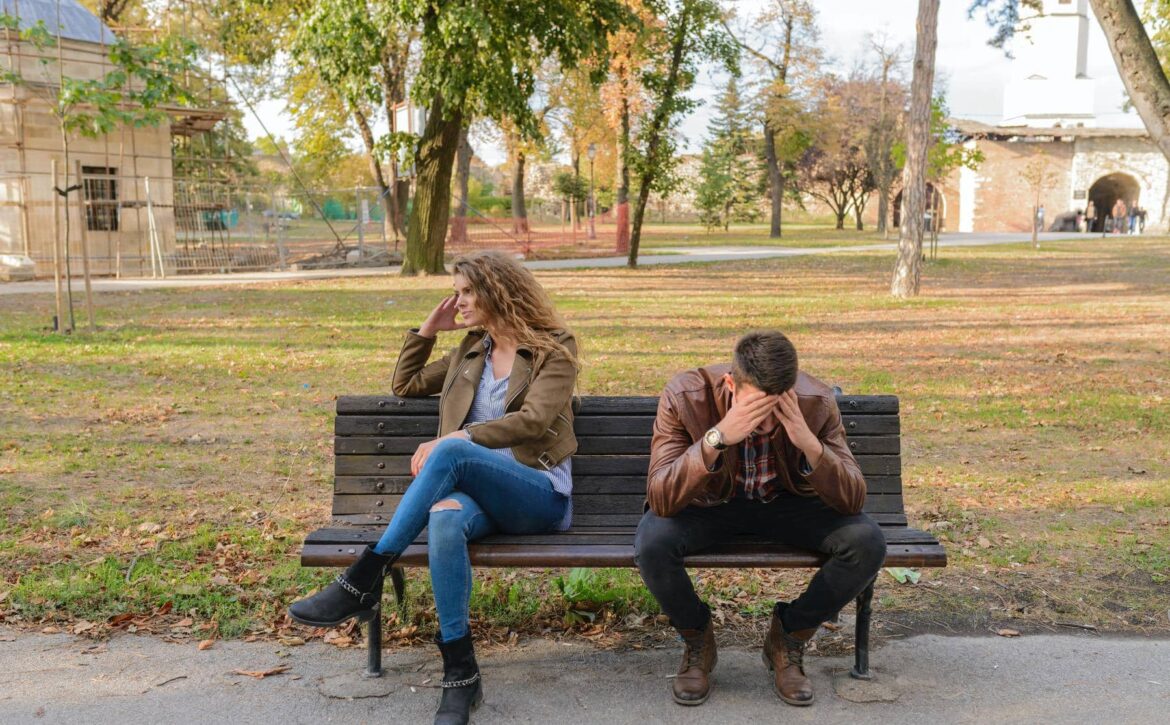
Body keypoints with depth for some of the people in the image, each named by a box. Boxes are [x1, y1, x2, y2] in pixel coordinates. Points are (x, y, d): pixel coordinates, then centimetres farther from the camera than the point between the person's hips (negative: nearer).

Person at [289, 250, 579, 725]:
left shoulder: (554, 349, 4)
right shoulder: (470, 352, 23)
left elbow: (532, 420, -12)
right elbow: (405, 385, 31)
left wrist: (455, 439, -20)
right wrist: (427, 330, 19)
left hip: (539, 496, -4)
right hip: (479, 491, 4)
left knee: (451, 452, -35)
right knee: (444, 519, -36)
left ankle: (364, 580, -31)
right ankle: (460, 675, -33)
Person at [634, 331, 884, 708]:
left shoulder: (816, 402, -22)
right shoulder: (685, 396, -27)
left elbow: (852, 501, -22)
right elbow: (660, 499, -34)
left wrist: (810, 443, -40)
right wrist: (717, 437, -47)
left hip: (787, 504, 2)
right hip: (709, 504, -1)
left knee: (867, 543, -24)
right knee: (652, 544, -33)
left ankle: (788, 636, 3)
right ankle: (697, 639, 1)